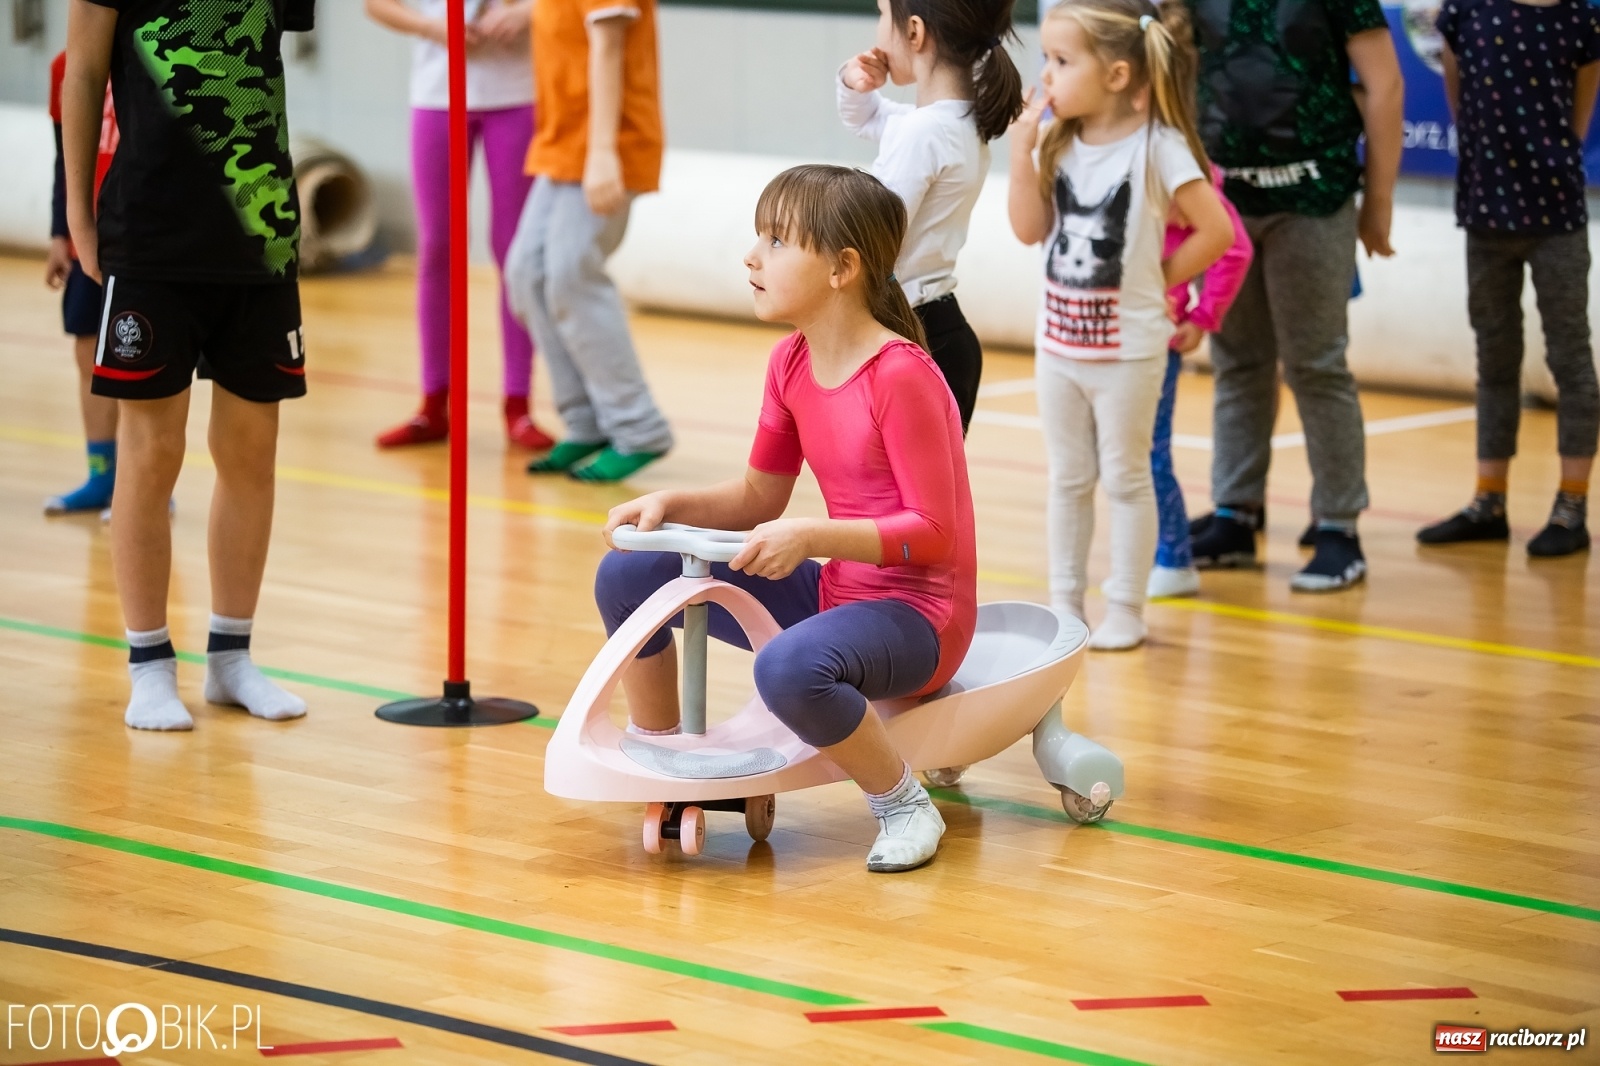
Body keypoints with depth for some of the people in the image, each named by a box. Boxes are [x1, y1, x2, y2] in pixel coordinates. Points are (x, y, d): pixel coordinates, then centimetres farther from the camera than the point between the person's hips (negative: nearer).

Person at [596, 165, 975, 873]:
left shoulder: (901, 376, -22)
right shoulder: (791, 363, 3)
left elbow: (933, 532, -21)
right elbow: (759, 497, 13)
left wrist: (811, 537, -31)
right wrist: (671, 505, -5)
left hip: (916, 616, -9)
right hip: (834, 593, 9)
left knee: (789, 668, -40)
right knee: (627, 576, 2)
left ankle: (905, 808, -15)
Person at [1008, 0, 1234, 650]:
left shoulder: (1157, 146, -15)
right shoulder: (1061, 142, 1)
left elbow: (1216, 231, -14)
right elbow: (1031, 229, -3)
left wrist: (1158, 279, -7)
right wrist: (1022, 148, -11)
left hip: (1126, 347, -5)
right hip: (1059, 342, 6)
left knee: (1125, 478, 5)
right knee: (1067, 479, 13)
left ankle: (1126, 612, 14)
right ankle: (1064, 604, 21)